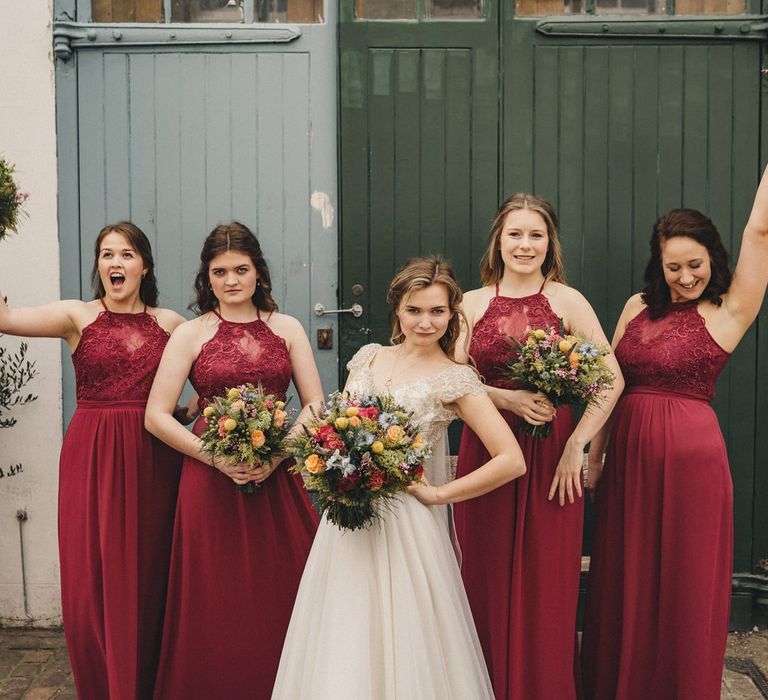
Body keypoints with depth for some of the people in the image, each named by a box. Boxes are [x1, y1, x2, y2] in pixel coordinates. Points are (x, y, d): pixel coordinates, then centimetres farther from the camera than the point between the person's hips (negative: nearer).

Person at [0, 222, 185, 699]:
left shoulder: (169, 322, 7)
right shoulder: (77, 316, 2)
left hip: (151, 461, 1)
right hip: (91, 459, -1)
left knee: (146, 580, 4)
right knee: (90, 583, 0)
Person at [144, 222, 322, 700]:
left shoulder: (287, 328, 9)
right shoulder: (191, 334, 3)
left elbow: (316, 405, 6)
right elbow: (156, 416, -1)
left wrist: (276, 453, -10)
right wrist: (217, 456, -12)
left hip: (278, 478, 2)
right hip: (210, 479, -1)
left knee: (280, 598, 3)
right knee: (215, 604, 2)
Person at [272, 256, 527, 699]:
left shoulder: (455, 379, -7)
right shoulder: (368, 358, 8)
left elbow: (512, 460, -12)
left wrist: (439, 494, -11)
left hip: (405, 527, -5)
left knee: (401, 648, 1)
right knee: (340, 648, 9)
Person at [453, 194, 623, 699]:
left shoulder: (568, 301, 1)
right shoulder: (472, 303, 7)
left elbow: (612, 379, -5)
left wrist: (577, 444, -13)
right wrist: (509, 399, -14)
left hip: (552, 455, -2)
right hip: (486, 452, 2)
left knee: (547, 585, 3)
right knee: (488, 582, 6)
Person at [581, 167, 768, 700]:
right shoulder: (638, 308, 9)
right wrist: (593, 456, 7)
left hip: (690, 456, -4)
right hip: (628, 453, 5)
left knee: (687, 585, 6)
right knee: (624, 585, 13)